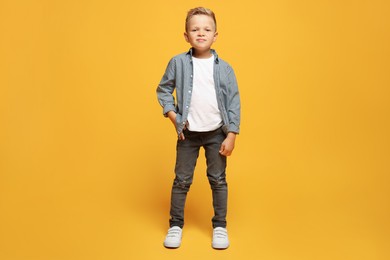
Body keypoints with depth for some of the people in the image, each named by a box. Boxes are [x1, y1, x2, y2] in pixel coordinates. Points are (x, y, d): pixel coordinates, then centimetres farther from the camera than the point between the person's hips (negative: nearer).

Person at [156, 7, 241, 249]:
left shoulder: (224, 68, -5)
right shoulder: (178, 63, -5)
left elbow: (234, 103, -4)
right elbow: (163, 90, 5)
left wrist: (231, 135, -8)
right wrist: (173, 116, -5)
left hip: (216, 133, 0)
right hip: (188, 133, 0)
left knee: (218, 180, 10)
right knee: (182, 180, 9)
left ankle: (220, 226, 25)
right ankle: (176, 225, 25)